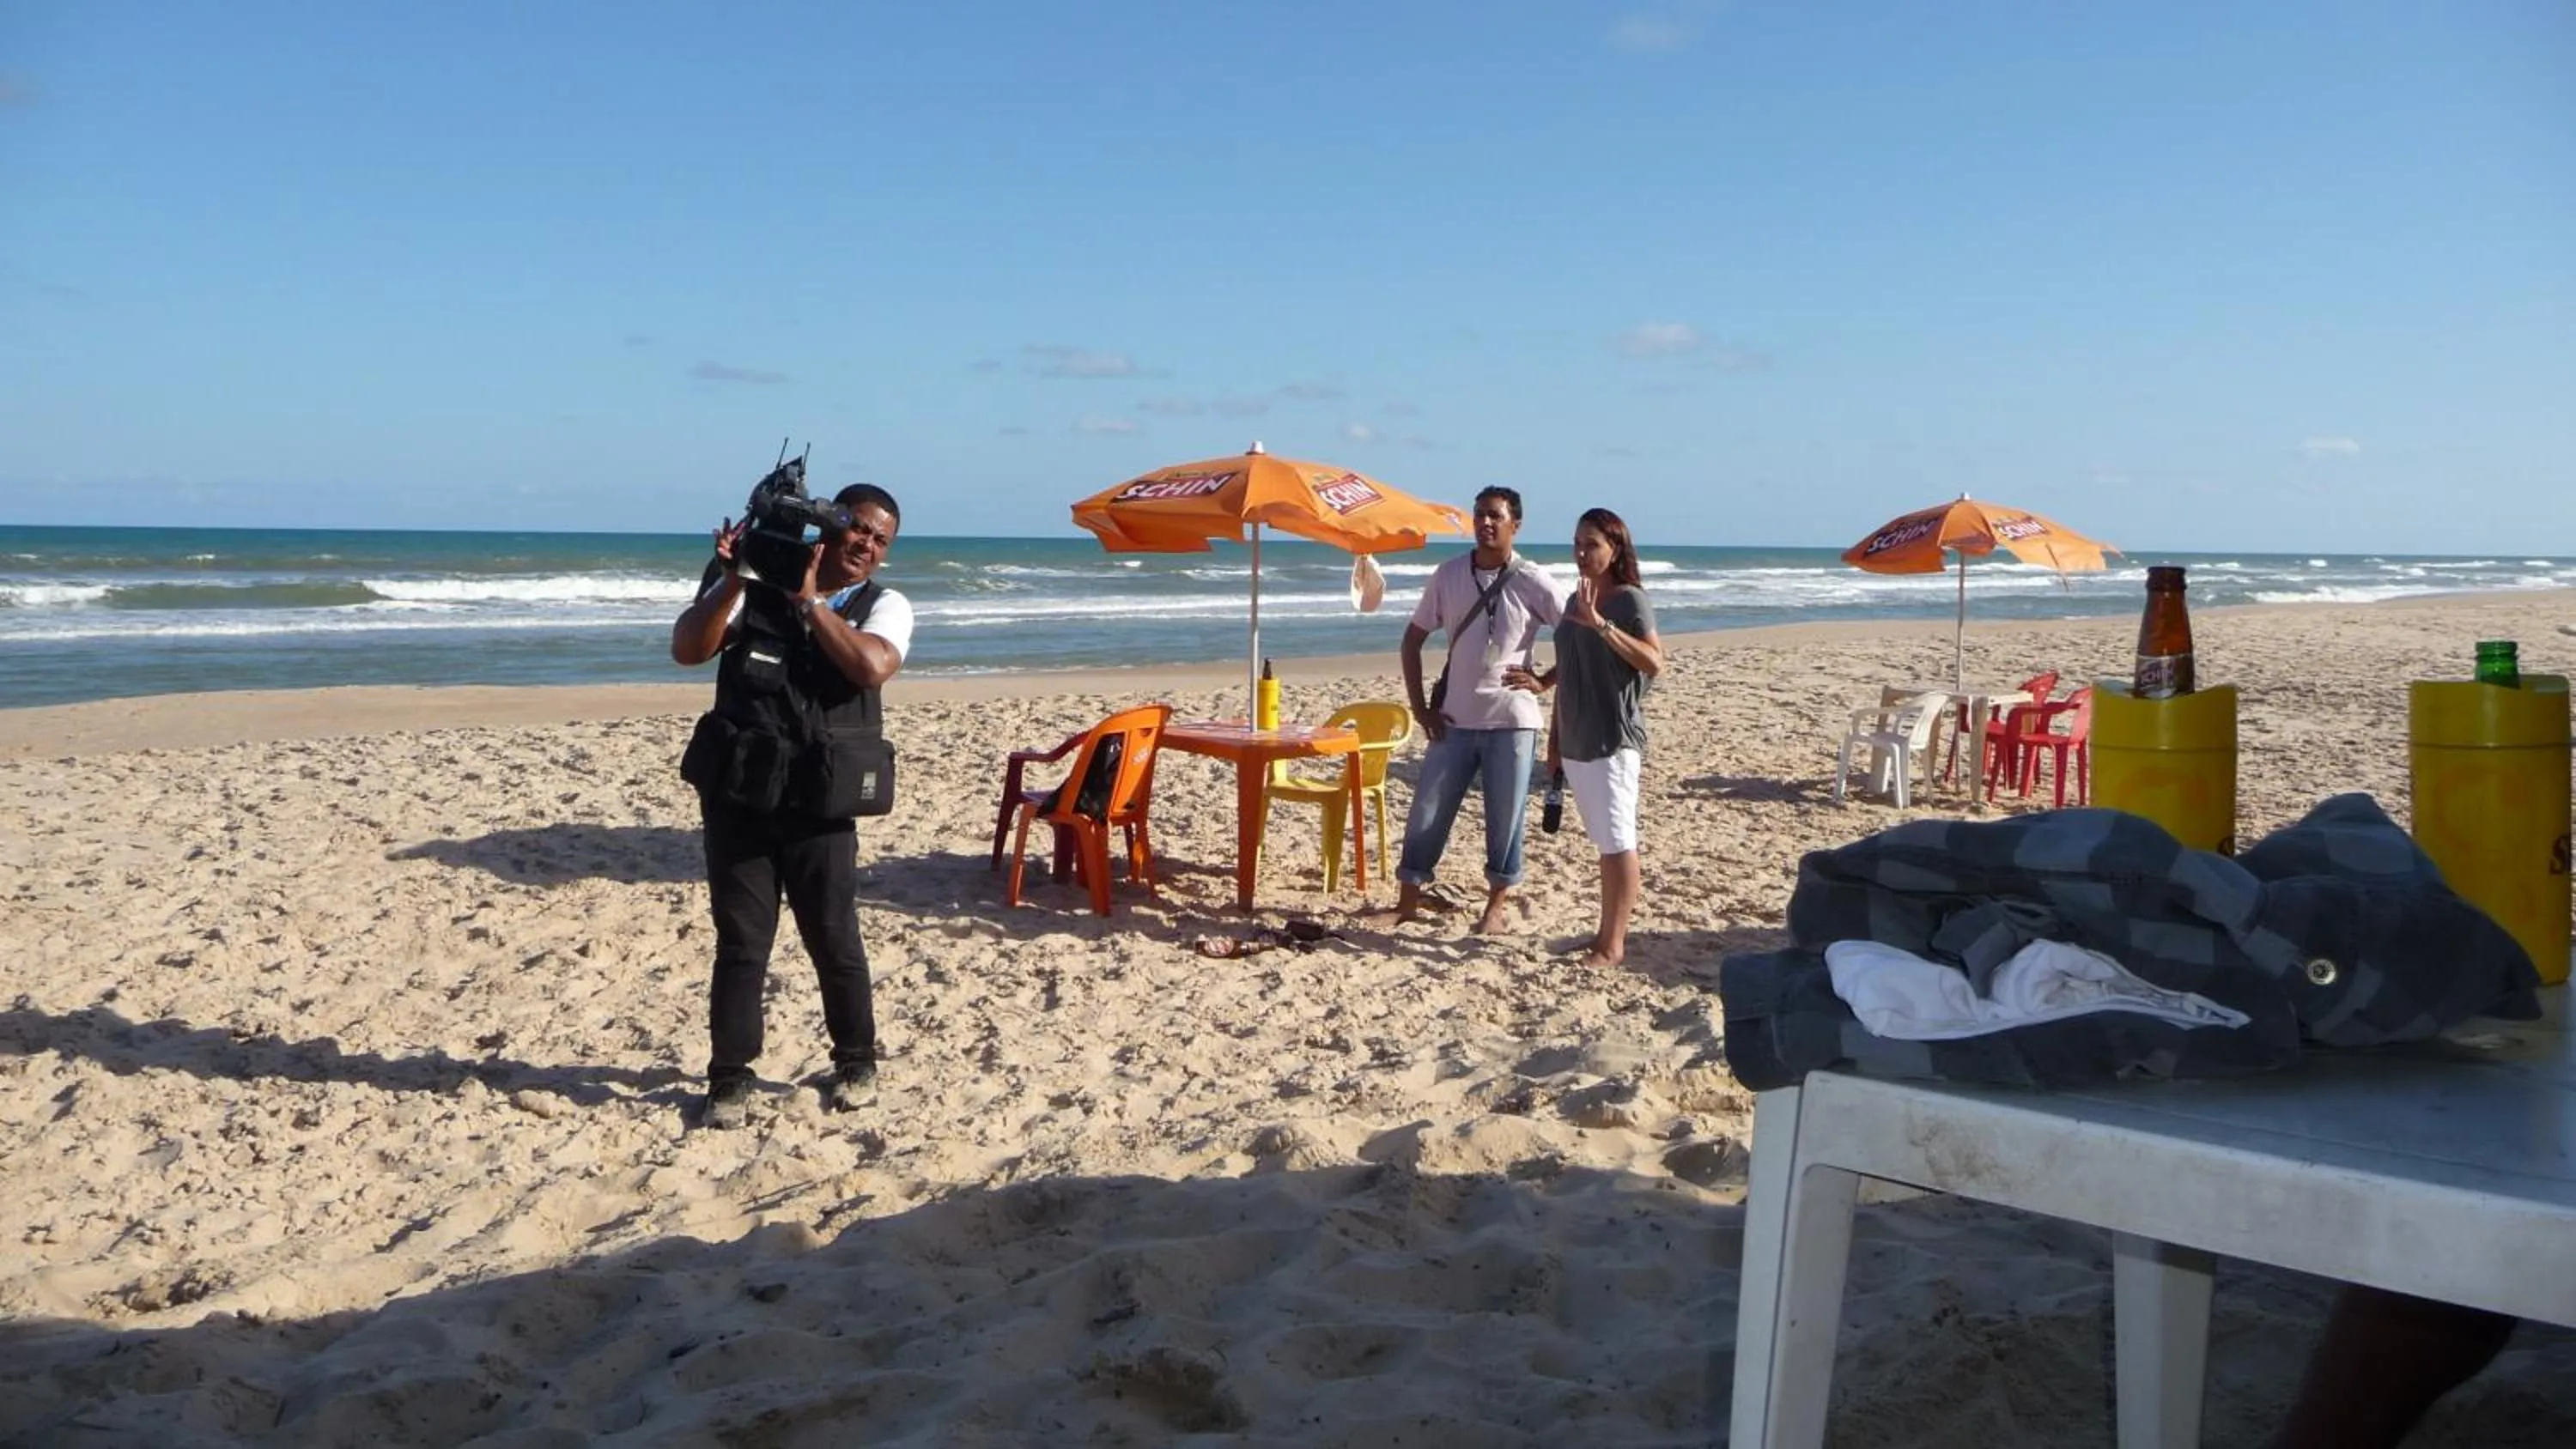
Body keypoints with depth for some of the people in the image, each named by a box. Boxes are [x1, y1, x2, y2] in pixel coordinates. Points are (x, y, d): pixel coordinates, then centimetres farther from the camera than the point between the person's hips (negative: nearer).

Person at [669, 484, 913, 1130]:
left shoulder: (886, 607, 4)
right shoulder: (755, 585, 5)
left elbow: (872, 666, -17)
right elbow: (687, 649, -3)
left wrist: (810, 599, -12)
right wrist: (731, 580, -13)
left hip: (820, 805, 0)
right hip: (737, 795, 0)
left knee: (835, 940, 7)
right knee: (740, 944, 4)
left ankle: (856, 1063, 27)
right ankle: (730, 1080, 14)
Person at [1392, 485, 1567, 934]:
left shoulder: (1533, 582, -7)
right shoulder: (1448, 575, 2)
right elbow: (1413, 637, 9)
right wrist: (1419, 706, 3)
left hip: (1512, 720, -2)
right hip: (1455, 720, 3)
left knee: (1505, 818, 4)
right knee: (1427, 811, 5)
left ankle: (1495, 906, 19)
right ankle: (1408, 897, 18)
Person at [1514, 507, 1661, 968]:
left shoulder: (1630, 600, -8)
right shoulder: (1575, 601, 14)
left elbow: (1654, 663, -21)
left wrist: (1601, 623, -28)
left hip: (1613, 740, -7)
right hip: (1575, 740, 8)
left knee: (1617, 840, -6)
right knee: (1606, 841, 12)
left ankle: (1613, 943, -3)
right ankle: (1609, 929, 18)